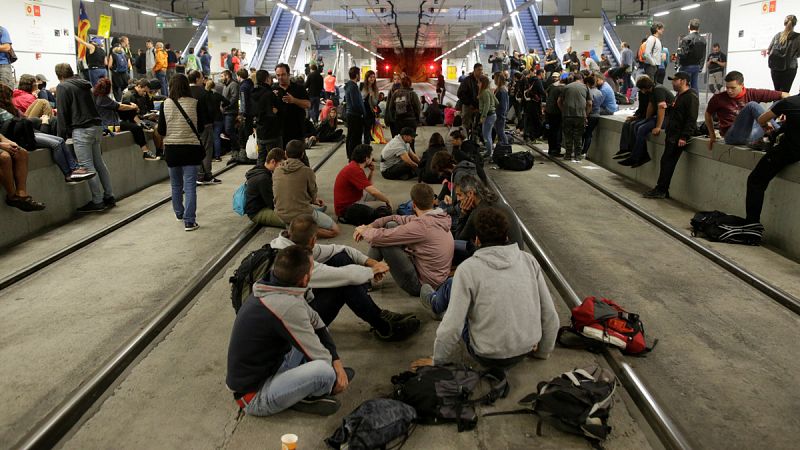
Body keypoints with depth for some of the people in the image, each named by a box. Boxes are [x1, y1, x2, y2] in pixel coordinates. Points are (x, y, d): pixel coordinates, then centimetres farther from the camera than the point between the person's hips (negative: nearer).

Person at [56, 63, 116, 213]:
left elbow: (62, 113, -6)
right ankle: (109, 196, 13)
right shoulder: (84, 84, 19)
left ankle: (97, 201, -4)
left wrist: (62, 136, -4)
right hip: (96, 127, 8)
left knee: (88, 166, -5)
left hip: (81, 129, -7)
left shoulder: (62, 87, -2)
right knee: (99, 163, 12)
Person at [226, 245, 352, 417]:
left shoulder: (273, 289, -4)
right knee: (324, 371, -30)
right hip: (254, 397, -9)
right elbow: (319, 357, -20)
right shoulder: (288, 307, -31)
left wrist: (336, 361, 1)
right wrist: (335, 369, 1)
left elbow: (316, 322, 7)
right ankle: (307, 398, 2)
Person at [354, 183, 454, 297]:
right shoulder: (439, 218, 2)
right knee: (391, 225, 5)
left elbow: (381, 237, -23)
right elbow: (397, 219, 8)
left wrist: (364, 231, -2)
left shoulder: (421, 225, -26)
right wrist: (370, 226, -1)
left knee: (382, 240, -14)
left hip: (422, 284, -9)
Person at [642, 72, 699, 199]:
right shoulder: (678, 96, 20)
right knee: (666, 162, 8)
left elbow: (691, 119, -20)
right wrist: (667, 107, 12)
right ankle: (662, 190, 12)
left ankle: (661, 190, -6)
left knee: (667, 161, -10)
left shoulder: (691, 97, -12)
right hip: (671, 135, 10)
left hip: (679, 137, -10)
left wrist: (684, 137, -25)